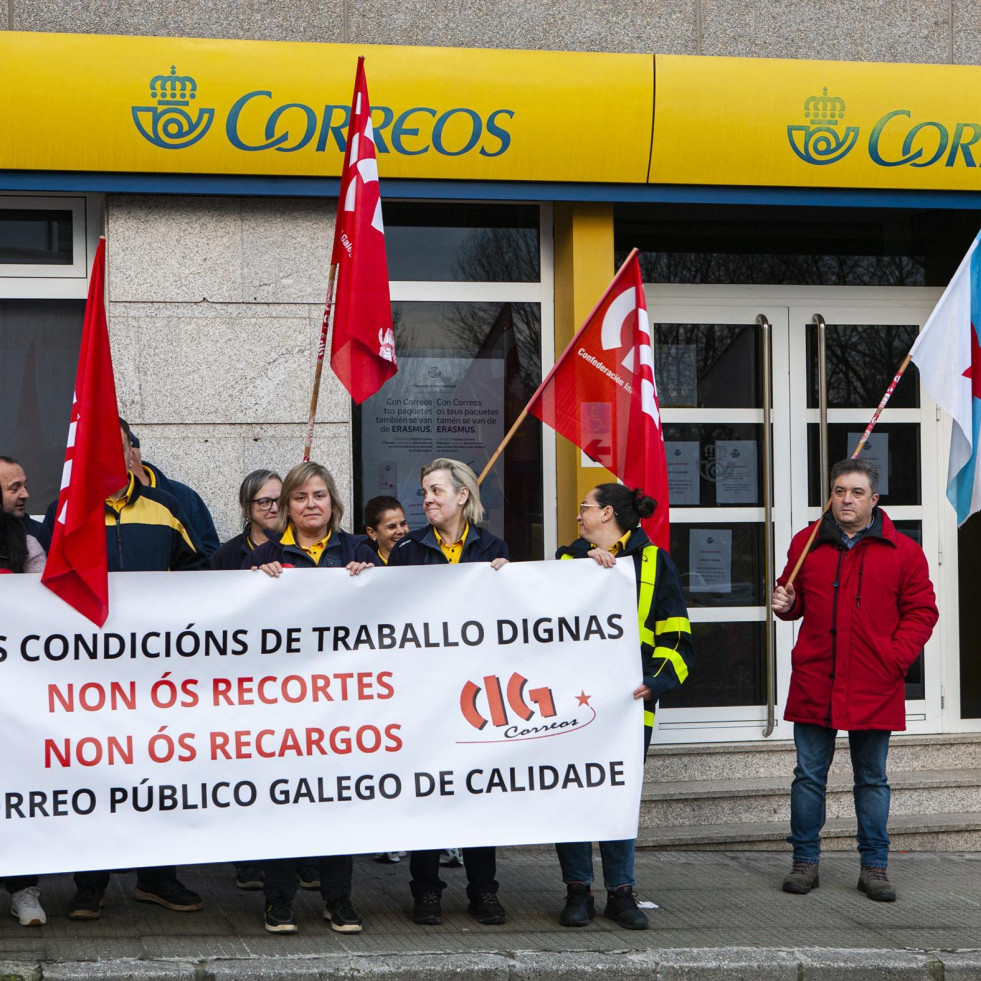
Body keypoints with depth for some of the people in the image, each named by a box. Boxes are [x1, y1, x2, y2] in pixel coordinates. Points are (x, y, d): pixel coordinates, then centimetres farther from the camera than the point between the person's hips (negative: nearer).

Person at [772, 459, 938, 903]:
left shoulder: (903, 552, -1)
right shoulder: (806, 543, 6)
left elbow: (921, 612, 2)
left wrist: (895, 658, -9)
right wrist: (786, 604, -2)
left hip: (874, 689, -1)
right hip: (813, 683, 2)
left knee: (872, 779, 8)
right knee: (809, 775, 6)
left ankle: (874, 866, 17)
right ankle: (805, 861, 17)